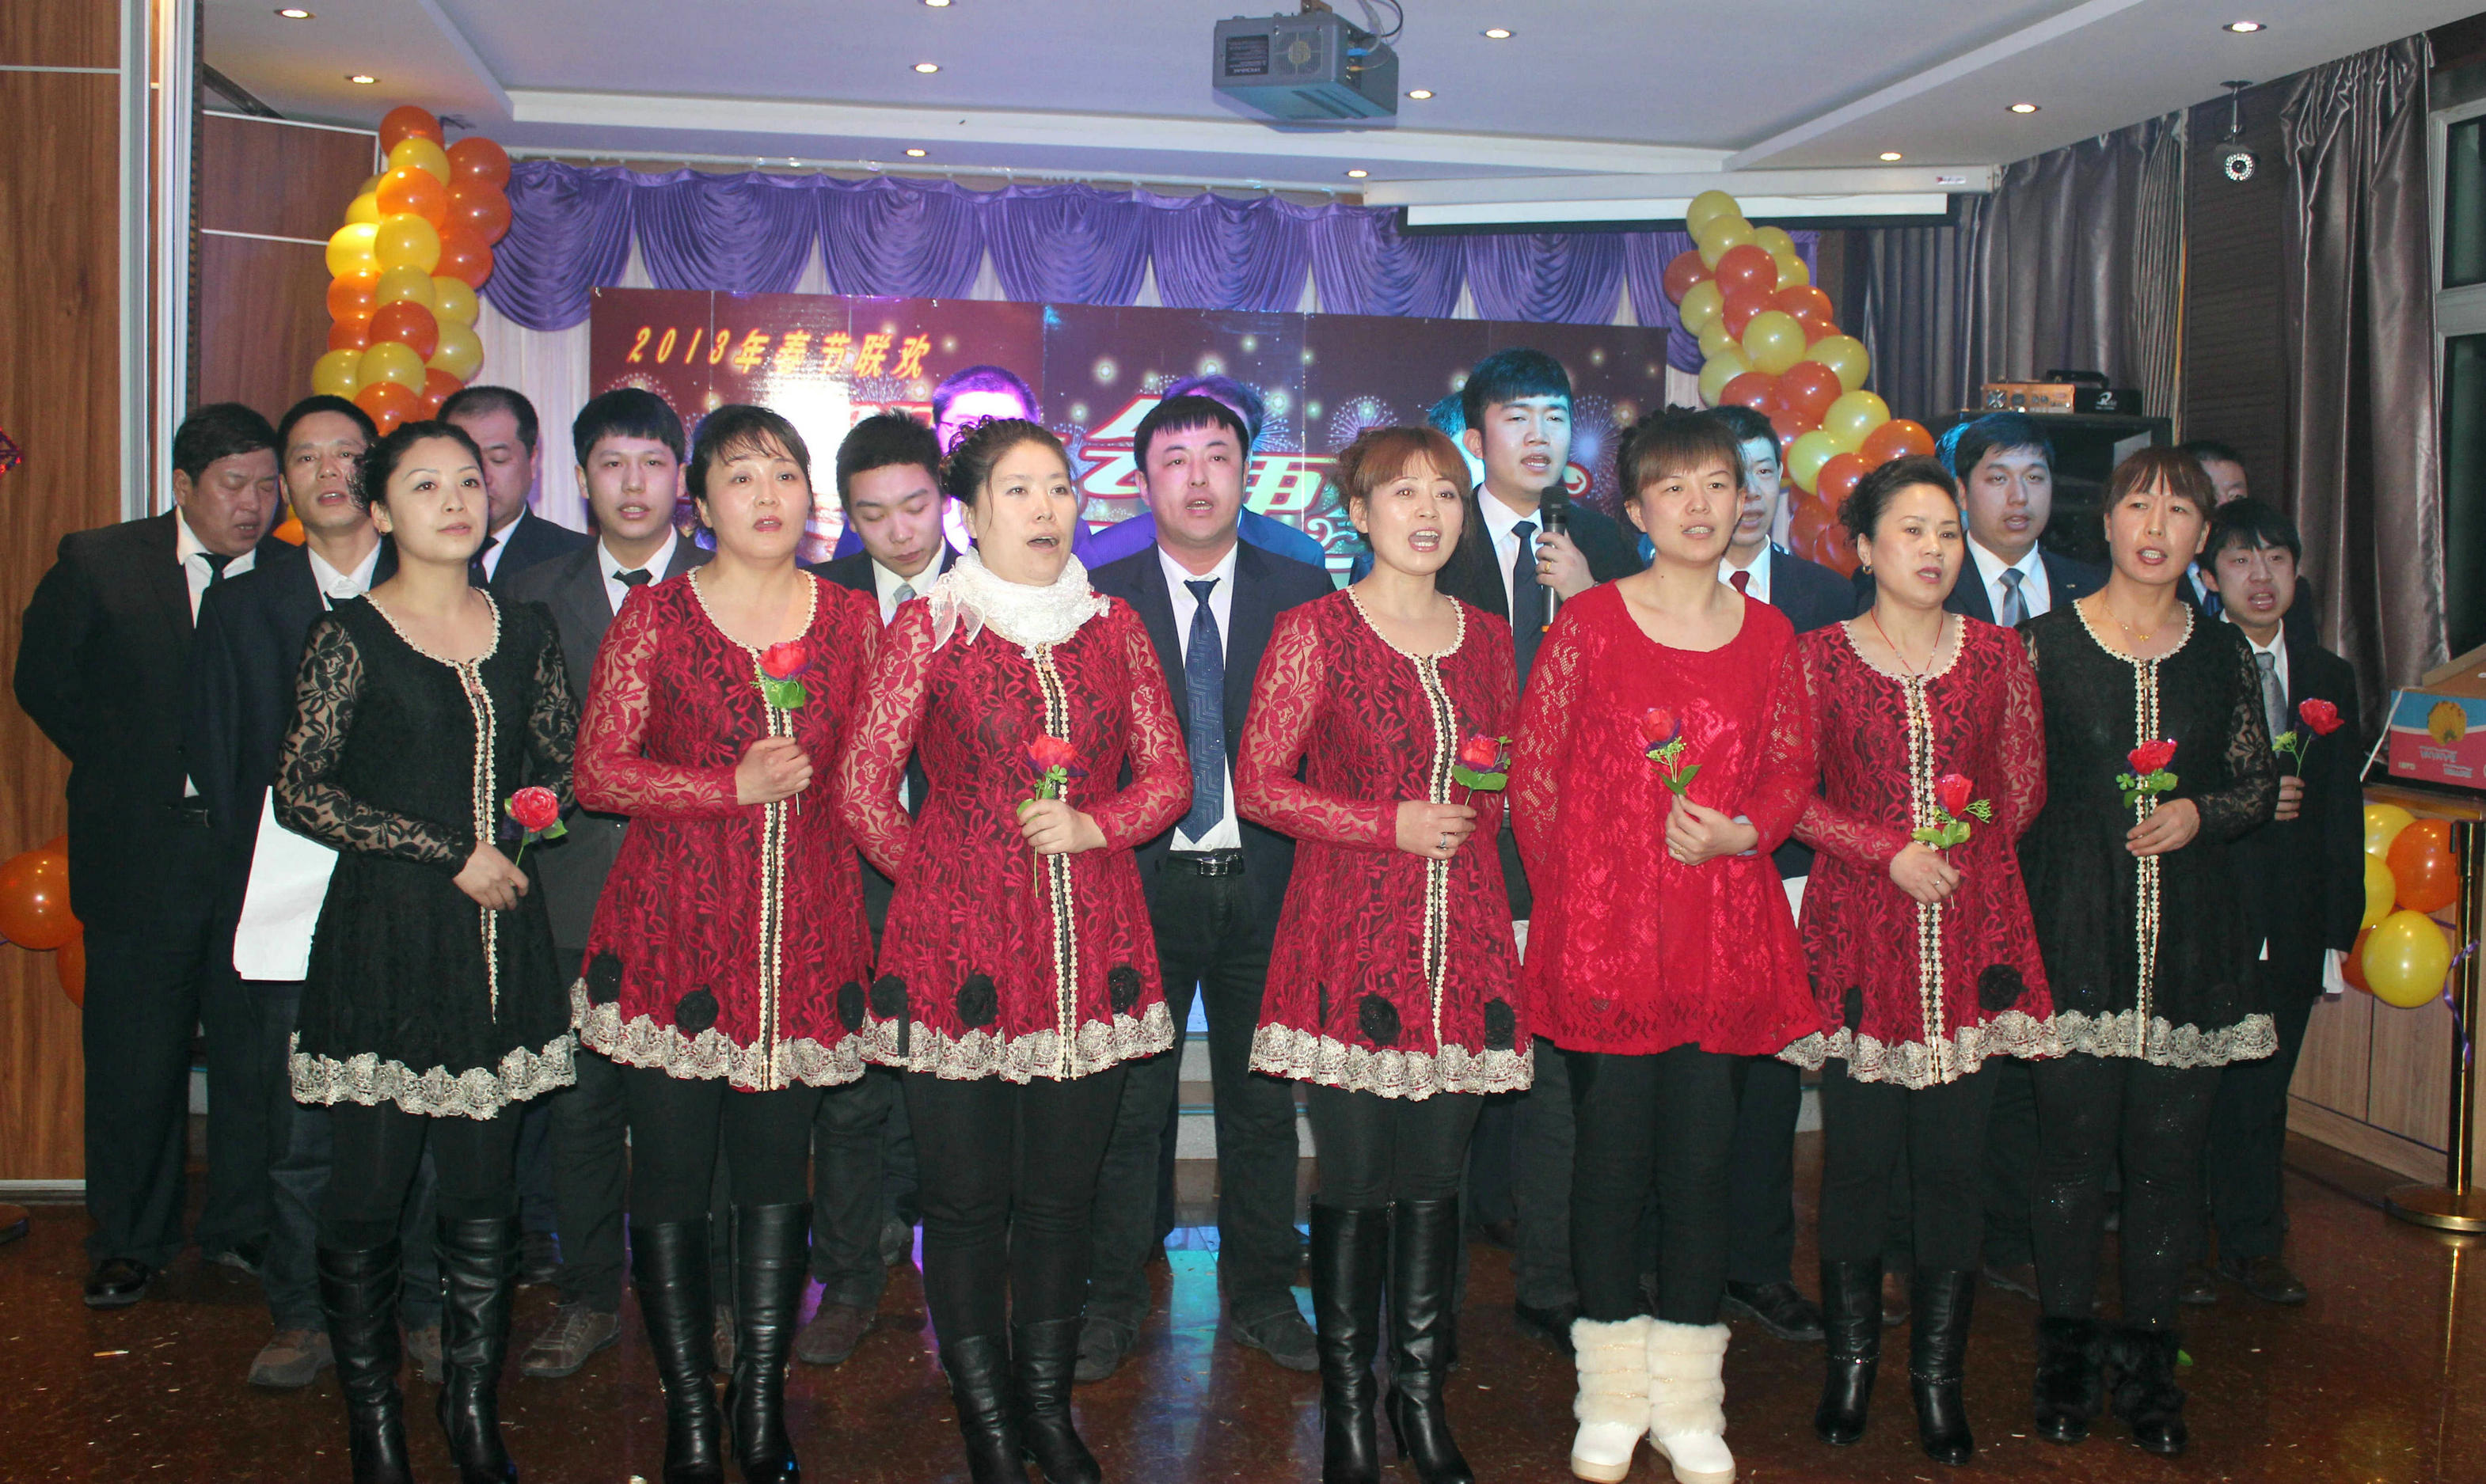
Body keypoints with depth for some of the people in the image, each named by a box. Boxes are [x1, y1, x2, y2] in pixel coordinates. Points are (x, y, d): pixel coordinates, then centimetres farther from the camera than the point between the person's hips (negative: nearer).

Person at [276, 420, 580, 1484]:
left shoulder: (524, 632, 11)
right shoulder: (349, 636, -2)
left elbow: (564, 764, 21)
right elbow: (300, 793, -9)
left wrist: (529, 818, 1)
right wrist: (452, 854, -11)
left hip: (501, 944, 4)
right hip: (383, 941, -3)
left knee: (487, 1193, 6)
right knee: (367, 1194, 1)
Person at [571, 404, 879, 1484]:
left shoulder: (850, 620, 9)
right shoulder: (655, 616, 1)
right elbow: (598, 771, -4)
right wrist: (735, 786, -11)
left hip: (806, 933, 2)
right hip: (673, 929, -2)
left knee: (778, 1172, 7)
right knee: (670, 1177, 1)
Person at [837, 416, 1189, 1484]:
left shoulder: (1114, 626, 9)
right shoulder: (928, 626, 0)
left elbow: (1168, 773, 10)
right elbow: (864, 784, 1)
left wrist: (1093, 824, -6)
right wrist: (936, 875, 5)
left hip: (1090, 946, 3)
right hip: (958, 945, -2)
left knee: (1061, 1196, 10)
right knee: (966, 1200, 4)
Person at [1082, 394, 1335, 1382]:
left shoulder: (1303, 593, 4)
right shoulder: (1101, 598, 1)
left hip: (1264, 884, 1)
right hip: (1142, 882, -1)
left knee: (1263, 1103, 12)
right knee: (1128, 1104, 6)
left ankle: (1260, 1298, 27)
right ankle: (1114, 1301, 20)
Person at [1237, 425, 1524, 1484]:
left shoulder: (1485, 638, 13)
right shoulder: (1314, 632, -2)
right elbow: (1258, 784, -6)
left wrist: (1499, 785, 4)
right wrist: (1392, 823, -12)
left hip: (1464, 939, 4)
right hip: (1351, 938, -4)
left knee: (1437, 1176, 8)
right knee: (1358, 1179, -1)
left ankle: (1423, 1398, 22)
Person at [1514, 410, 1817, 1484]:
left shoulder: (1768, 633, 7)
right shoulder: (1589, 621, -2)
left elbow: (1793, 768, 14)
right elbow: (1534, 770, 1)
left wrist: (1741, 831, -5)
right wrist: (1569, 899, 2)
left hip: (1726, 930, 2)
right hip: (1605, 926, -2)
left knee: (1702, 1154, 7)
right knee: (1612, 1148, 4)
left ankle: (1687, 1397, 21)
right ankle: (1612, 1393, 21)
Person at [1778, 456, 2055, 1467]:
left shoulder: (1998, 653, 9)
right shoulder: (1820, 656, 2)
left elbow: (2024, 789, 14)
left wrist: (1963, 846, -1)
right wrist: (1891, 853, -10)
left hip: (1974, 931, 2)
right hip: (1858, 931, -2)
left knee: (1953, 1158, 3)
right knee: (1859, 1156, 2)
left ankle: (1939, 1374, 16)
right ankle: (1851, 1363, 18)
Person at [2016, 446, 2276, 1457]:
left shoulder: (2224, 653, 8)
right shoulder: (2046, 643, 0)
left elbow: (2259, 785, 13)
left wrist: (2198, 814, -7)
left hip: (2189, 929, 2)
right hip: (2074, 926, -2)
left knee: (2169, 1146, 4)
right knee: (2073, 1140, 2)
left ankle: (2148, 1356, 18)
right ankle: (2066, 1351, 17)